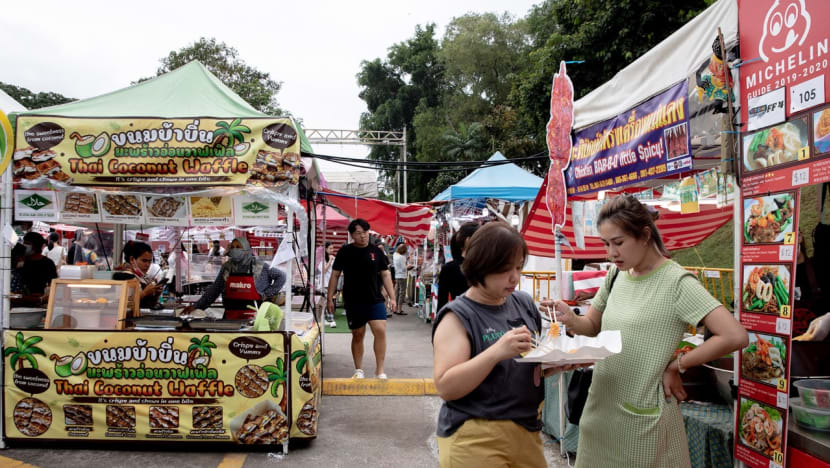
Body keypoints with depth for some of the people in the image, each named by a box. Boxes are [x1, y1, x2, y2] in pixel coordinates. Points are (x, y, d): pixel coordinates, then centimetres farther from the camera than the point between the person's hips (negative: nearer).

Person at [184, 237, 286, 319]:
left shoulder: (259, 266, 1)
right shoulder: (226, 267, 10)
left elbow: (281, 276, 9)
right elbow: (214, 289, 15)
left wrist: (268, 294, 2)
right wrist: (196, 306, 11)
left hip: (251, 315, -3)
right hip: (230, 315, 3)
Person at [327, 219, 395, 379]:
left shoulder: (376, 251, 4)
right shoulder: (345, 252, 1)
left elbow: (385, 274, 8)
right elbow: (335, 275, 6)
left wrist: (392, 297, 1)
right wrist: (330, 298, 2)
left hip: (375, 300, 0)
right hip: (353, 301, 0)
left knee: (380, 331, -13)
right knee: (357, 335, 9)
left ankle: (380, 371, -3)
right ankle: (359, 370, 25)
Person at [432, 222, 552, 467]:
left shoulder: (524, 302, 3)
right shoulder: (458, 316, -14)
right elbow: (446, 387, -21)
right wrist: (496, 352, -31)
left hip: (527, 429, 6)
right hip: (474, 439, -6)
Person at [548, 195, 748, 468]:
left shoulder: (677, 282, -15)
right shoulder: (616, 275, 6)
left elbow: (735, 337, -22)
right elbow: (593, 326, 14)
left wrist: (677, 365, -14)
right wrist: (571, 320, -9)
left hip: (641, 417, -6)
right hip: (600, 407, 7)